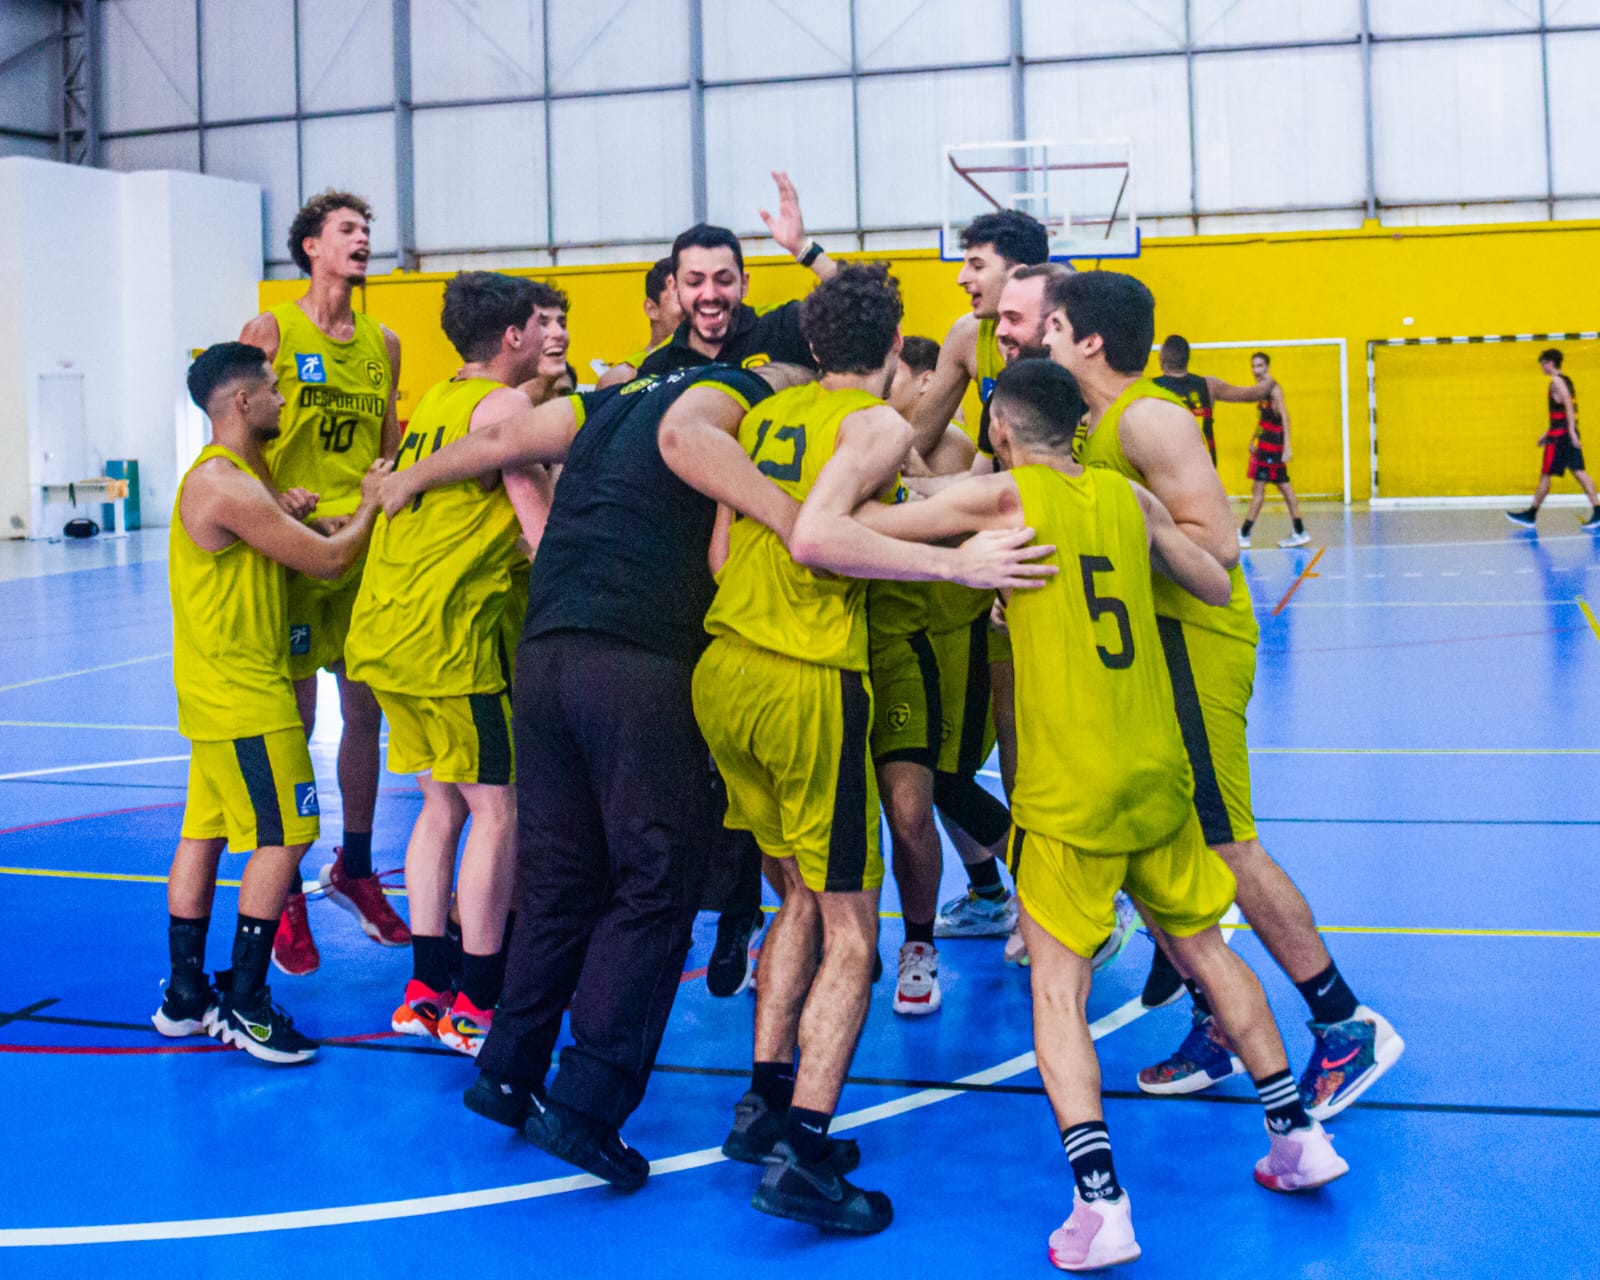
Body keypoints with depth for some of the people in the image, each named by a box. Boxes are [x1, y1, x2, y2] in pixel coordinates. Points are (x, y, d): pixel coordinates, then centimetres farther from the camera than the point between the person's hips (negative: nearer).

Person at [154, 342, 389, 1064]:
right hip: (242, 691, -11)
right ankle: (245, 1006, -3)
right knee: (282, 837, -7)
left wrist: (284, 517, 3)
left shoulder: (235, 475, 13)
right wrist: (371, 503, -2)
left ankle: (186, 997, 20)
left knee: (206, 831, 13)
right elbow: (328, 561, -19)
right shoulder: (227, 486, -21)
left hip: (216, 689, 11)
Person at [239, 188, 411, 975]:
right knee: (292, 719, -1)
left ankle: (354, 870, 27)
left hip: (366, 549, 5)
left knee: (365, 712, 10)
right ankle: (284, 901, 8)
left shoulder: (382, 343, 13)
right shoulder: (272, 331, -2)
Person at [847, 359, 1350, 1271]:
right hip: (1159, 773, 5)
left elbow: (844, 528, -7)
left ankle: (1101, 1204, -12)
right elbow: (1217, 589, 17)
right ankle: (1299, 1136, 26)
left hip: (1069, 786, -5)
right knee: (1205, 949, 20)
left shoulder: (1001, 495, -6)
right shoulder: (1129, 497, 7)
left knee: (1059, 988, 0)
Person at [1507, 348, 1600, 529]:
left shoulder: (1557, 381, -10)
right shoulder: (1566, 380, 19)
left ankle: (1531, 515, 7)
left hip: (1559, 435, -9)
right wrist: (1547, 433, 28)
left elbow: (1568, 406, -21)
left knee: (1545, 475, -1)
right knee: (1578, 472, 4)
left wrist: (1571, 432, -27)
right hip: (1569, 434, 9)